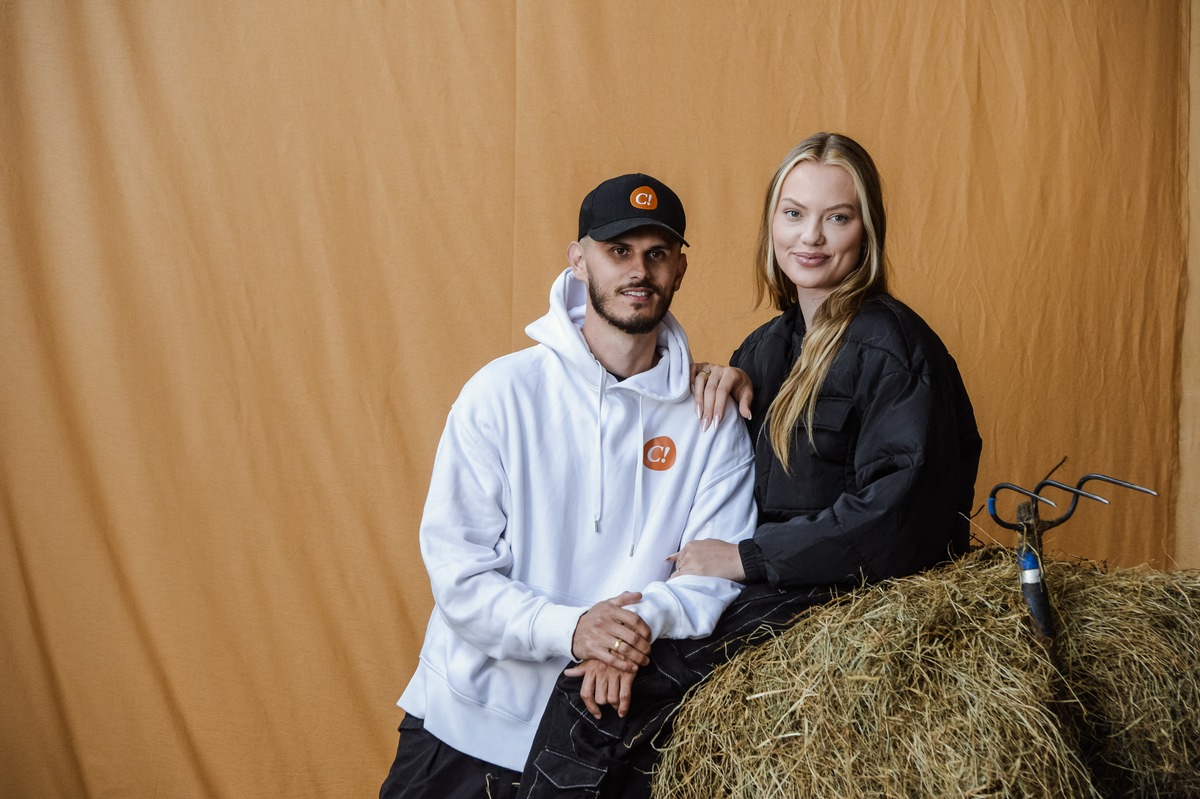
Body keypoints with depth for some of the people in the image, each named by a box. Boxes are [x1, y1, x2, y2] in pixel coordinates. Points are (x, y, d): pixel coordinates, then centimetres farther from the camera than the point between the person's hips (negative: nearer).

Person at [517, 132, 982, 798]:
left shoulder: (890, 348, -14)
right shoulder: (774, 340, 12)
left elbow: (896, 517, -21)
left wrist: (744, 557, -15)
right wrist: (722, 380, 4)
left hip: (845, 593, -8)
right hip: (773, 582, 8)